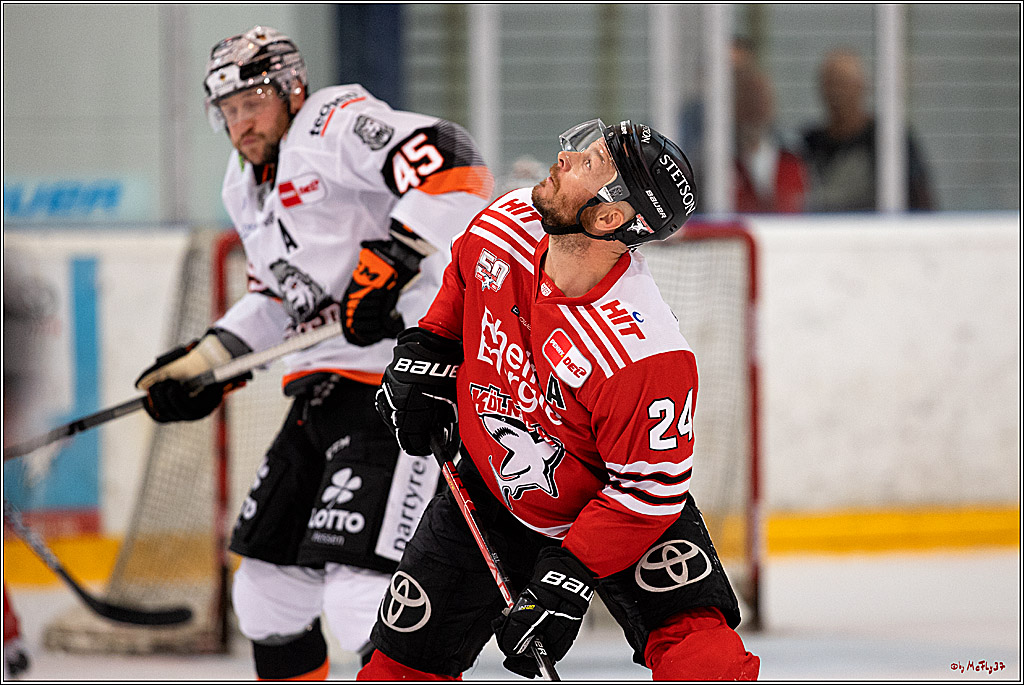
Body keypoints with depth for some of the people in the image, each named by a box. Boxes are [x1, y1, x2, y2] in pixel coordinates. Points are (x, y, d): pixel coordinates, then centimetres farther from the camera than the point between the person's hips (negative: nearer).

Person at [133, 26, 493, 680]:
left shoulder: (335, 123, -11)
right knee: (268, 586, 15)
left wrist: (390, 260, -30)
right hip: (323, 396, 10)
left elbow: (451, 164, -26)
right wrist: (207, 364, 20)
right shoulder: (249, 186, 19)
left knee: (361, 589, -21)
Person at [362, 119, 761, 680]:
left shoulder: (645, 353, -37)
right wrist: (425, 353, 4)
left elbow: (647, 489, -28)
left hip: (624, 508, -5)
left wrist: (568, 577, -30)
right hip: (490, 489, 5)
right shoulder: (506, 225, -19)